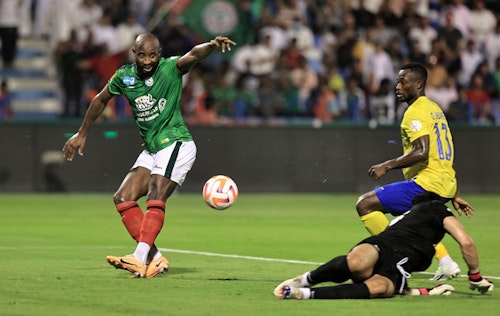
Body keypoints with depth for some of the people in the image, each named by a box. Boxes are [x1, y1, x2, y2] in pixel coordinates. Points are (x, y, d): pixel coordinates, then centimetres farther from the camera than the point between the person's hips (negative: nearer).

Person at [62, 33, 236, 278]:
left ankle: (140, 257, -30)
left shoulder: (171, 68, -11)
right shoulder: (123, 76, 4)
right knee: (123, 198, -3)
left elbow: (194, 55, -31)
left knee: (155, 199, -22)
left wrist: (212, 45, -52)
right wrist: (82, 134, 25)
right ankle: (155, 258, -9)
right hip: (151, 149, 7)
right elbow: (100, 100, 20)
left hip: (176, 144, -7)